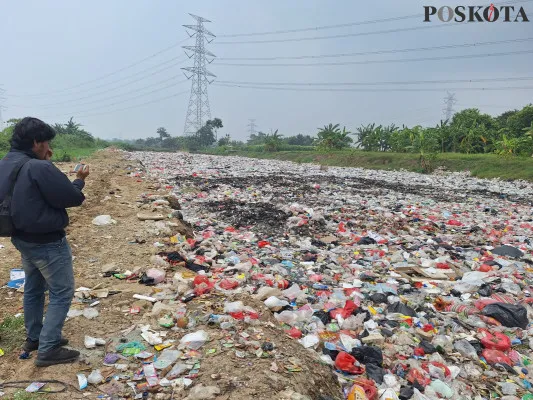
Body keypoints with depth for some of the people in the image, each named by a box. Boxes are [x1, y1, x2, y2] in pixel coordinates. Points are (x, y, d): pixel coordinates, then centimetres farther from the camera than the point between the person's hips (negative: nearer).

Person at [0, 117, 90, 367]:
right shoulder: (39, 168, -26)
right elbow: (73, 198, -21)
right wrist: (80, 180, -2)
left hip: (22, 238, 10)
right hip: (47, 242, -9)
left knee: (34, 289, 23)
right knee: (62, 293, 3)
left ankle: (34, 338, 38)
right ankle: (48, 350, 8)